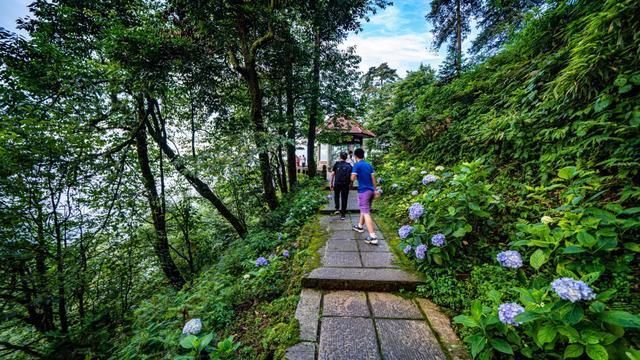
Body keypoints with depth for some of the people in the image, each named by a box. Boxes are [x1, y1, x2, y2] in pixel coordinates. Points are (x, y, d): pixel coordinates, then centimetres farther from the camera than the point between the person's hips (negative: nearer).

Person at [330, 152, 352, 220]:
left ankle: (337, 209, 14)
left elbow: (332, 174, -1)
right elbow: (351, 176, 2)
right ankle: (343, 215, 10)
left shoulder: (336, 164, 2)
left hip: (337, 183, 0)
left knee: (336, 196, 24)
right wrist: (350, 183, 15)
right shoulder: (349, 165, 6)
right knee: (344, 199, 7)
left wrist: (331, 184, 5)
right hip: (345, 184, 0)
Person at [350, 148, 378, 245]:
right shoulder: (369, 165, 11)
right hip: (371, 190, 8)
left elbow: (352, 178, -15)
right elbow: (373, 178, 10)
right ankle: (360, 226, 41)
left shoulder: (357, 165, -9)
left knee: (366, 213, -8)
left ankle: (373, 237, -12)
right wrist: (375, 190, 15)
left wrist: (357, 176, 8)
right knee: (364, 209, 23)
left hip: (363, 191, -7)